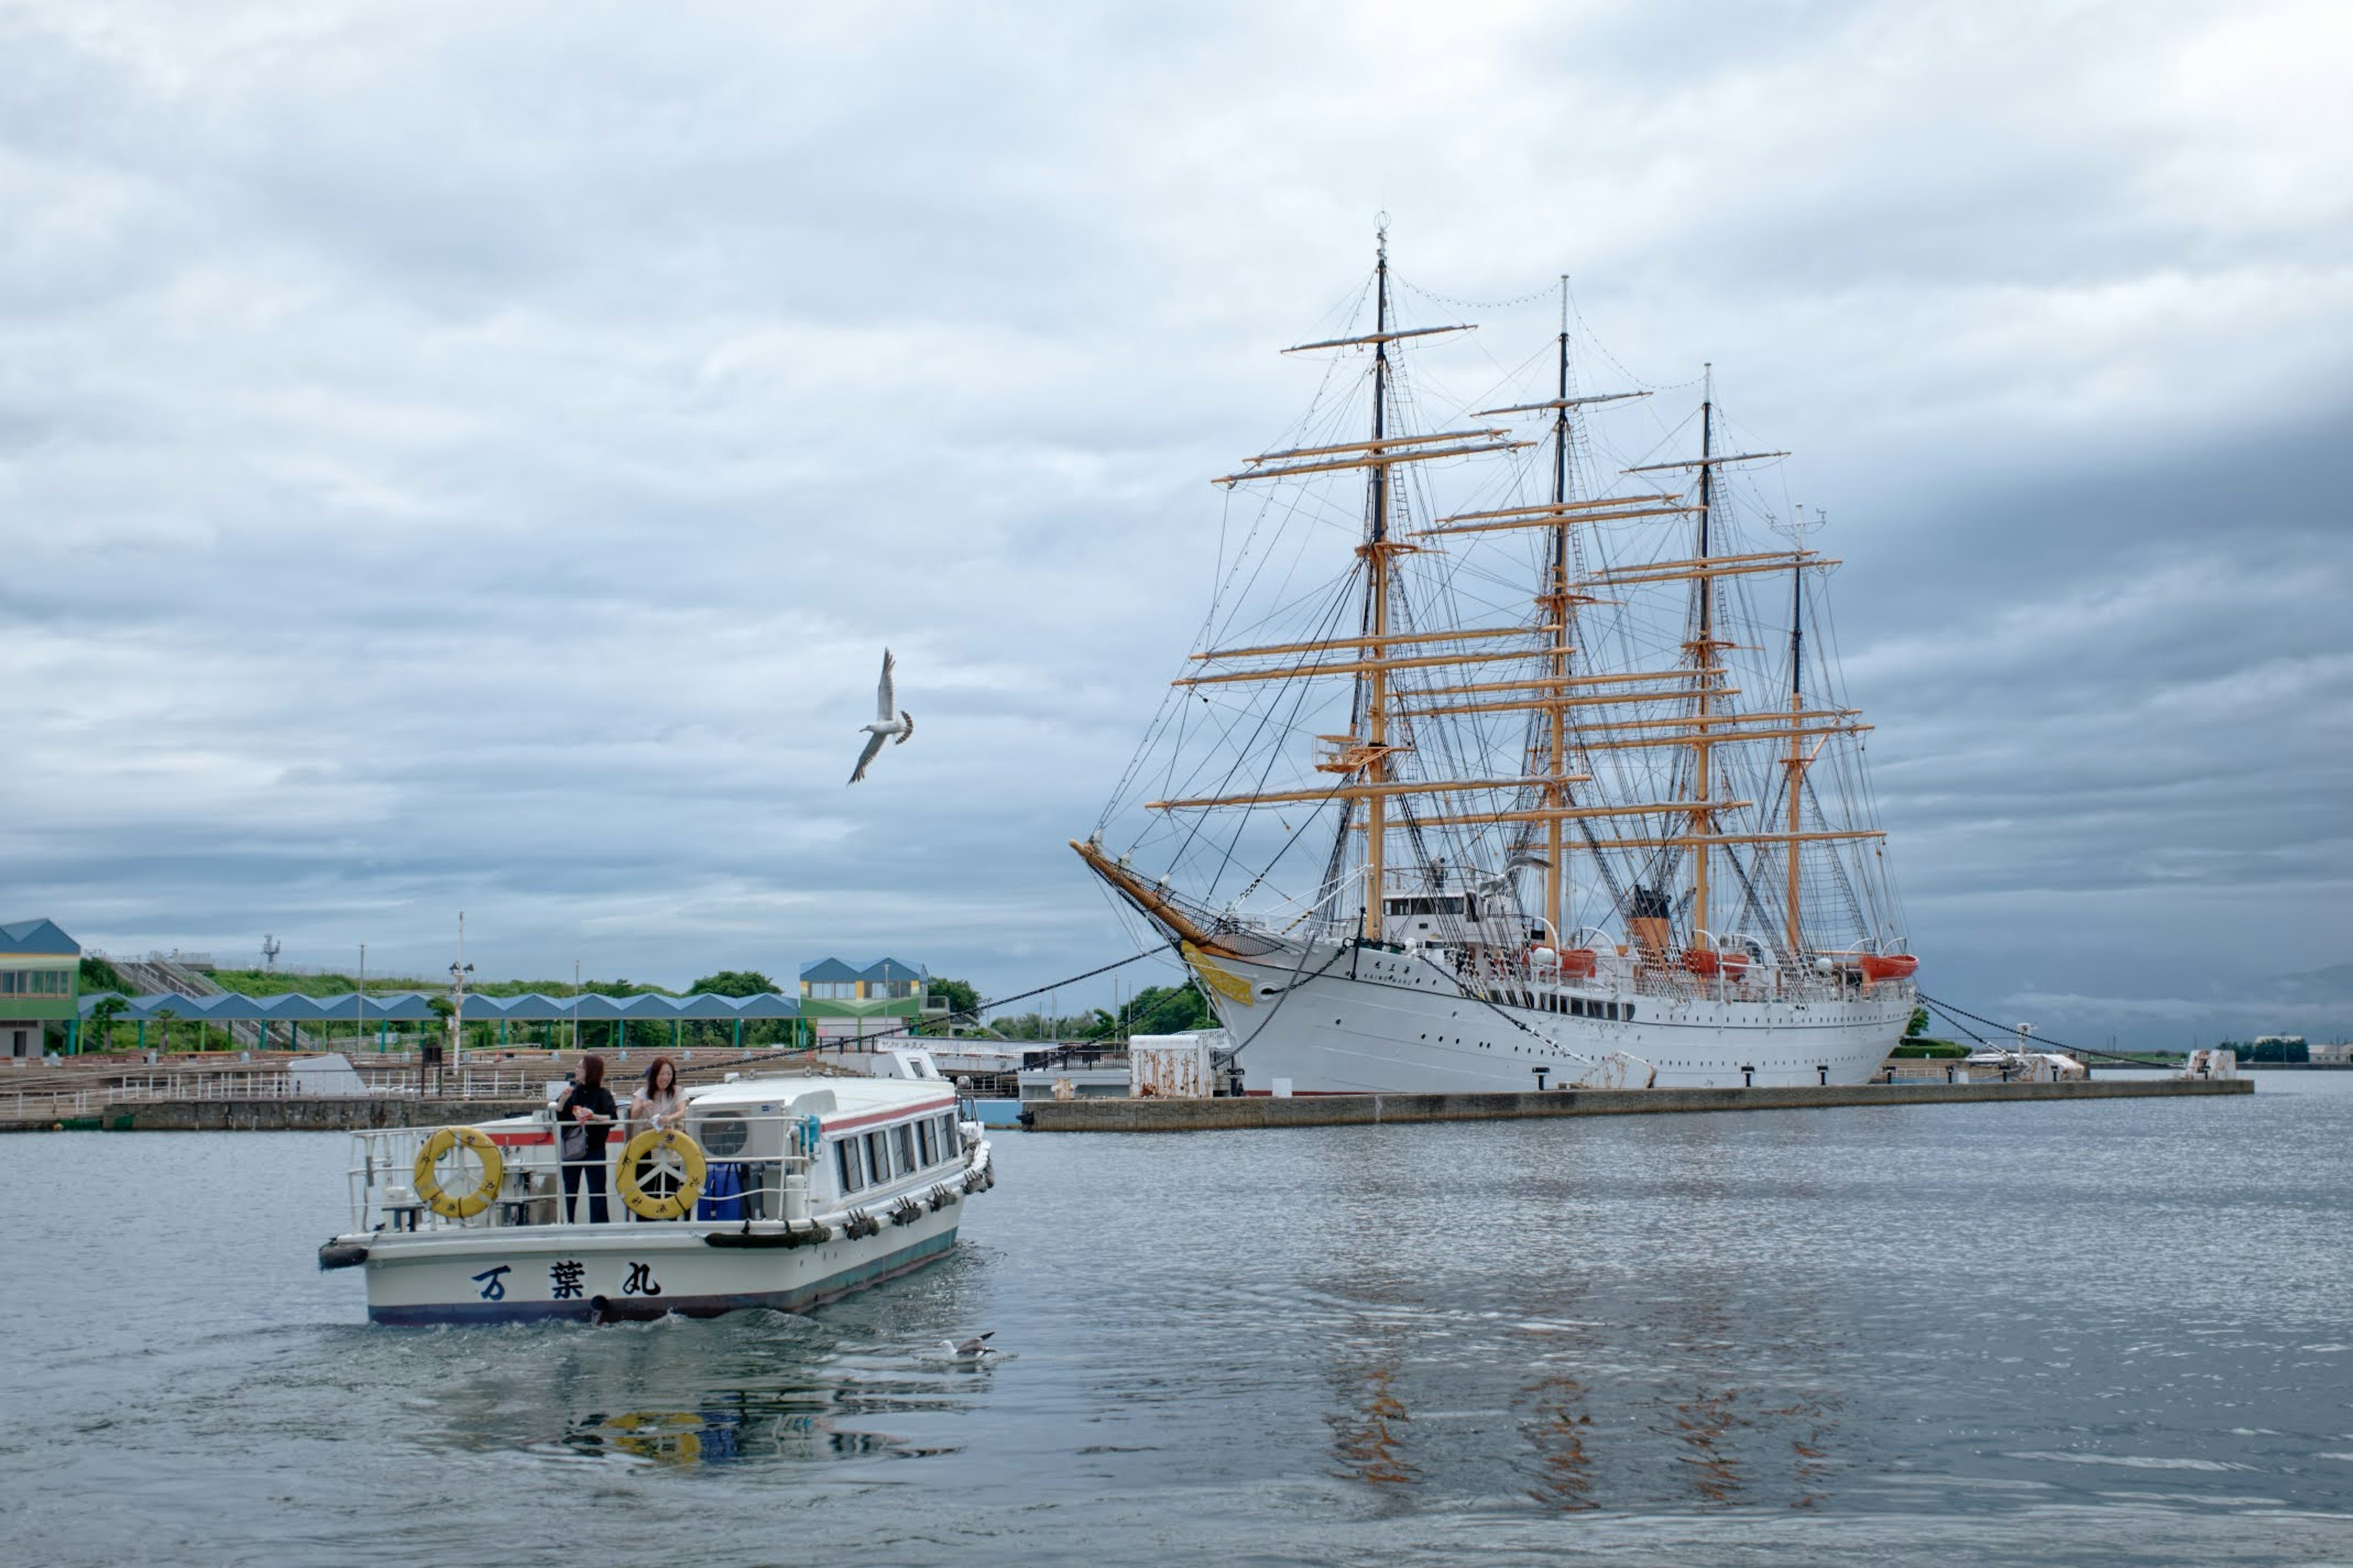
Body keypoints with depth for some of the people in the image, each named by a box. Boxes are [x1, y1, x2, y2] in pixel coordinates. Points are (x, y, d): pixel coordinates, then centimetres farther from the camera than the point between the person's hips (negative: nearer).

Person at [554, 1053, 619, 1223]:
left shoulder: (603, 1094, -3)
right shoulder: (573, 1091, 8)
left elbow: (612, 1118, -13)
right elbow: (557, 1115, 7)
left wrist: (595, 1117, -28)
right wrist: (563, 1100, -9)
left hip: (594, 1149, -4)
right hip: (571, 1148, 4)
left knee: (597, 1190, -3)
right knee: (569, 1189, 7)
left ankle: (598, 1226, -1)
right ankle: (568, 1223, 14)